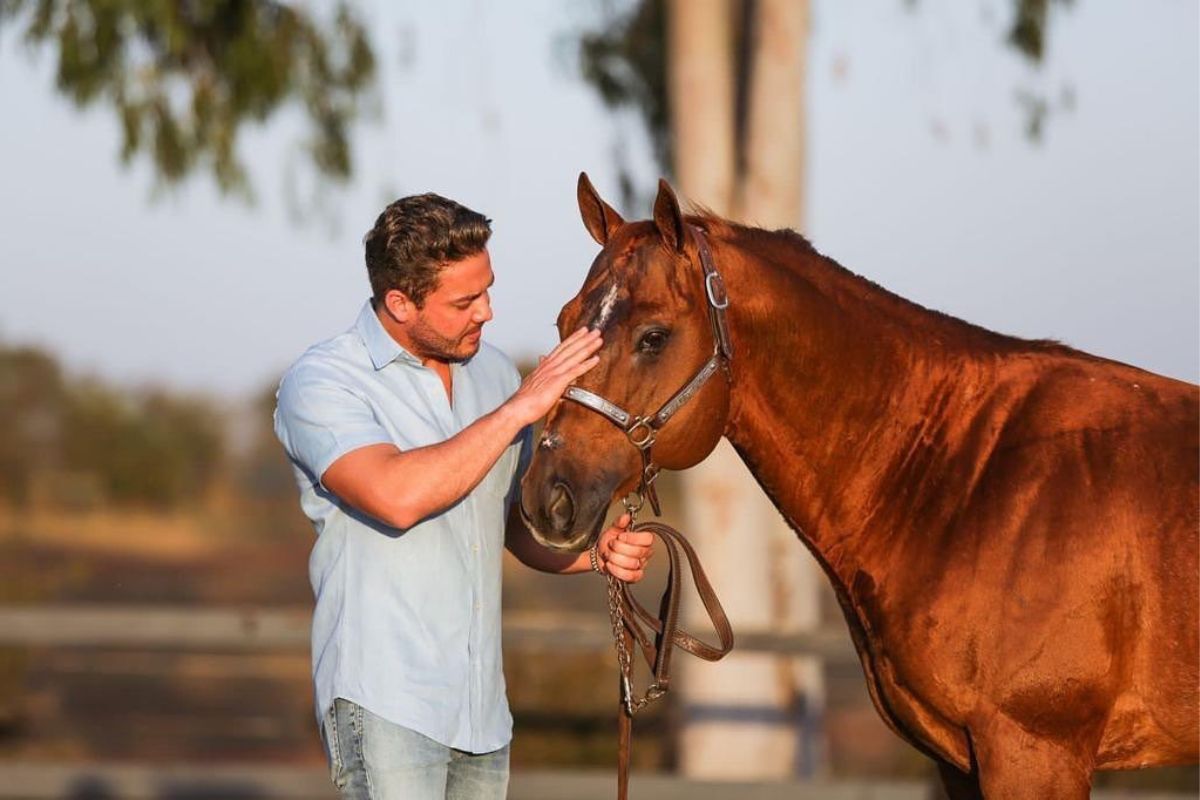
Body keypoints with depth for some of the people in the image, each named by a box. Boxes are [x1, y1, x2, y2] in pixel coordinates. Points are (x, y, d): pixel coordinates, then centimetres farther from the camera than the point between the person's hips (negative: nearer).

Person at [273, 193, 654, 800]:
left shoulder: (493, 373, 12)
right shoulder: (320, 383, -9)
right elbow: (397, 497, -26)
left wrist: (596, 553, -1)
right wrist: (519, 408, -20)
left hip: (482, 706, 7)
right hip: (382, 701, -7)